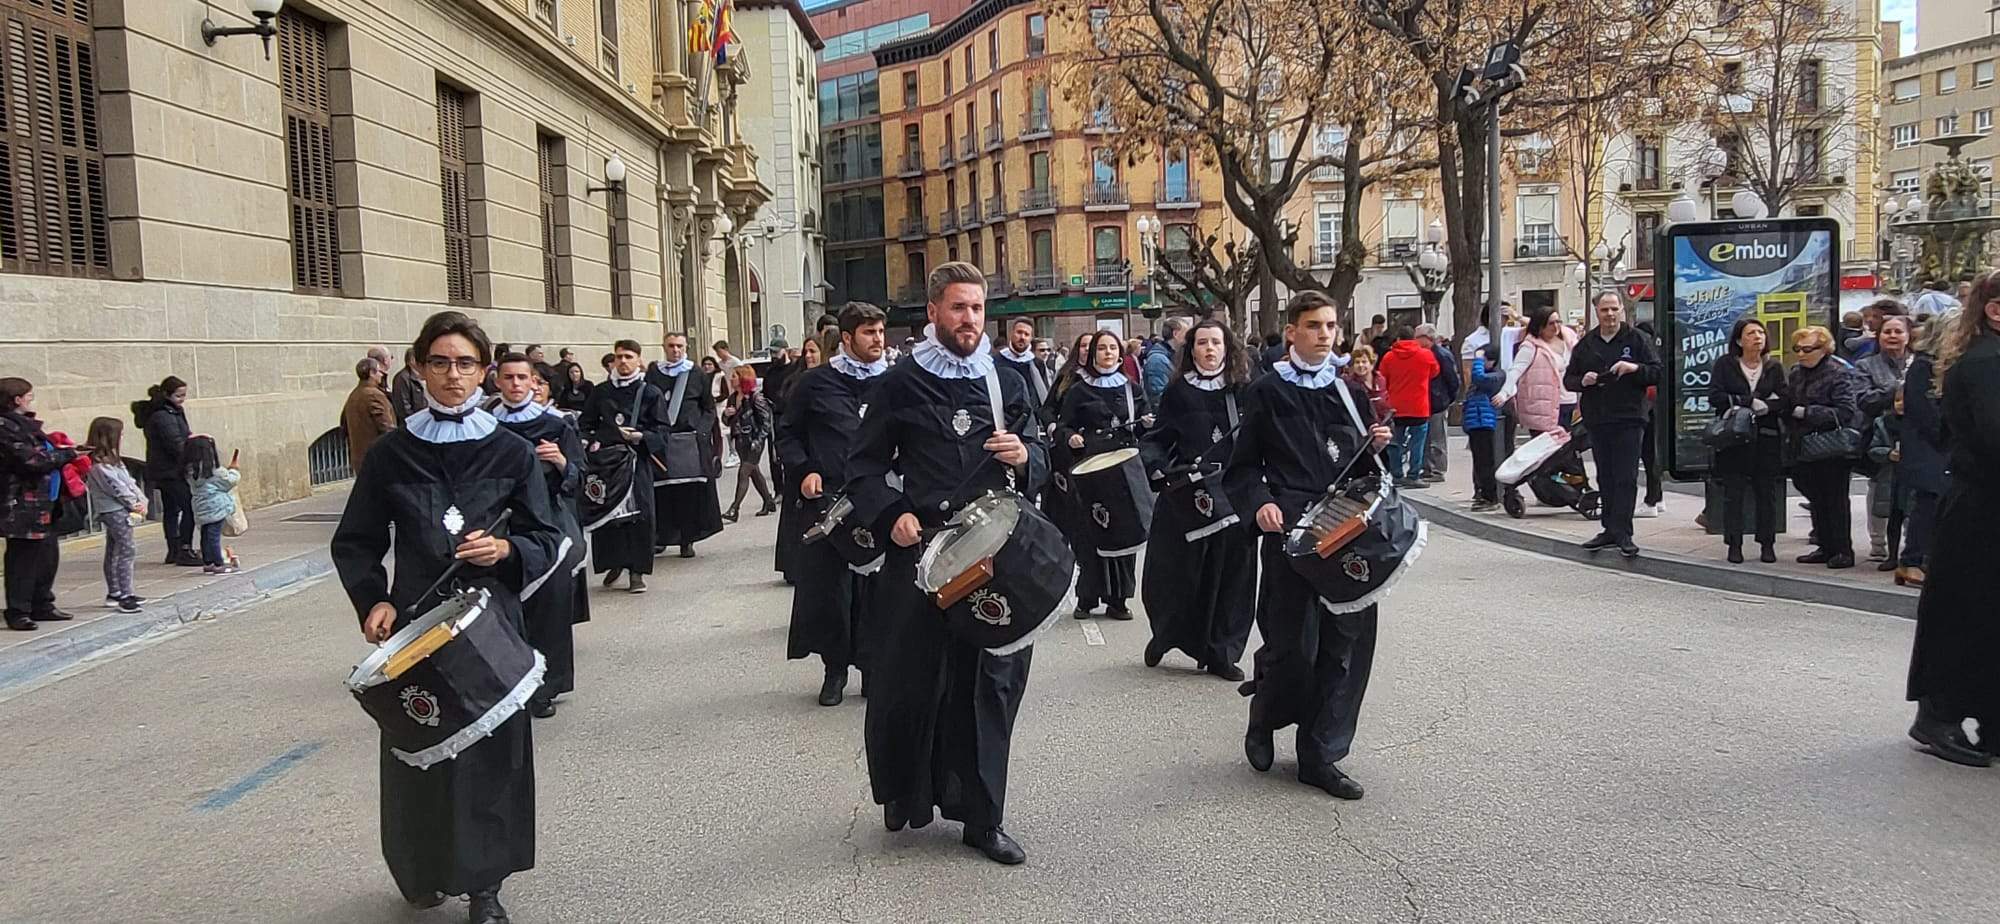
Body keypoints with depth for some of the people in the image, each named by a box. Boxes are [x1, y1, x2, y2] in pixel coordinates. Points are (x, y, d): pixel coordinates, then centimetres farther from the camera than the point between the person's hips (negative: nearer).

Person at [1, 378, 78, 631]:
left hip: (43, 503, 9)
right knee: (23, 558, -3)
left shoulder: (26, 424, 14)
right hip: (22, 505, -9)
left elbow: (43, 453, 21)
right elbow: (32, 460, -19)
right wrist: (68, 454, -9)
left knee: (48, 555, 14)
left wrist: (64, 452, 3)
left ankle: (42, 606, 24)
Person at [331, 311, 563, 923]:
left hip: (491, 623, 0)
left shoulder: (511, 452, 2)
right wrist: (373, 600, -10)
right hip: (414, 621, 0)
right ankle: (421, 872, 29)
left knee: (490, 750, 2)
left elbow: (548, 540, 4)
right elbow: (355, 542, 7)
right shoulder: (391, 454, 2)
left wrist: (506, 550, -16)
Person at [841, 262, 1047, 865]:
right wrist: (892, 515, -12)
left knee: (990, 682, 5)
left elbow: (1040, 459, 16)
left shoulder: (1008, 383, 11)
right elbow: (864, 466, 5)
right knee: (908, 679, 5)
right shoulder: (900, 384, 2)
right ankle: (902, 794, 29)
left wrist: (1025, 457, -7)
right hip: (918, 550, -2)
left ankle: (982, 819, 17)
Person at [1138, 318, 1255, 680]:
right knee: (1182, 571, 3)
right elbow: (1157, 439, 5)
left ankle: (1222, 654, 12)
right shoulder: (1178, 392, 5)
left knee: (1232, 572, 2)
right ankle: (1168, 634, 27)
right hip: (1187, 495, -1)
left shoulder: (1244, 390, 7)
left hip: (1234, 493, 1)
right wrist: (1160, 468, -13)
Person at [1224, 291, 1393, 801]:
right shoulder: (1267, 393, 2)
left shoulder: (1349, 393, 15)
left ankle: (1321, 755, 13)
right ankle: (1264, 721, 27)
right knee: (1292, 643, -3)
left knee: (1346, 641, 3)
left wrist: (1376, 447, 0)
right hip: (1289, 530, -4)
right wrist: (1260, 503, -17)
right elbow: (1242, 468, 1)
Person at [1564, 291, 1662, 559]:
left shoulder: (1638, 340, 3)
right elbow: (1568, 379, 15)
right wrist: (1582, 381, -7)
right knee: (1605, 478, 10)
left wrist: (1635, 368, -18)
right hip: (1597, 421, 4)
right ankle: (1611, 530, 18)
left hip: (1629, 419, -4)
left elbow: (1657, 373, 0)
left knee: (1626, 478, -7)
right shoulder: (1585, 345, 12)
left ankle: (1623, 533, -7)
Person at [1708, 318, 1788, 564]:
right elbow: (1715, 397, -9)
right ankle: (1734, 544, 6)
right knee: (1733, 493, 0)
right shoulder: (1724, 364, 2)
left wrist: (1764, 406, -16)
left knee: (1767, 493, 4)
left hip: (1766, 440, 2)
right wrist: (1750, 402, -12)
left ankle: (1768, 544, 13)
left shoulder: (1774, 367, 10)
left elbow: (1785, 399, 1)